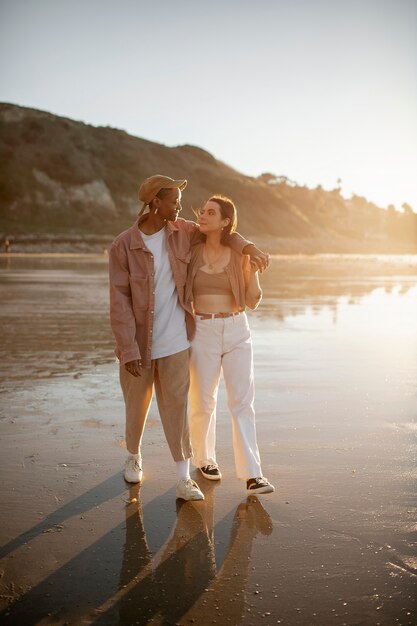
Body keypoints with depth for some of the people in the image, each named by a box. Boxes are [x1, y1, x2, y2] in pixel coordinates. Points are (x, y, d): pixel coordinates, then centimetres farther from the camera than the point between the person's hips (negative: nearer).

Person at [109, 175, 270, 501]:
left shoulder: (181, 231, -1)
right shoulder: (123, 245, -14)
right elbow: (119, 300, -15)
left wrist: (249, 247, -2)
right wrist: (128, 350, -18)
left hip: (175, 340, 2)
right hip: (138, 340, -2)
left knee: (176, 405, -1)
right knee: (137, 404, 14)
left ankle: (184, 480, 5)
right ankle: (134, 456, 41)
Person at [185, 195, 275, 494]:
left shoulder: (242, 255, -1)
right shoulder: (193, 252, 2)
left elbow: (252, 301, 3)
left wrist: (251, 272, -17)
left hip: (237, 331, 0)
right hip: (202, 331, 0)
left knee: (242, 402, -4)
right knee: (204, 402, 9)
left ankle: (252, 473, -3)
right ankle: (205, 457, 31)